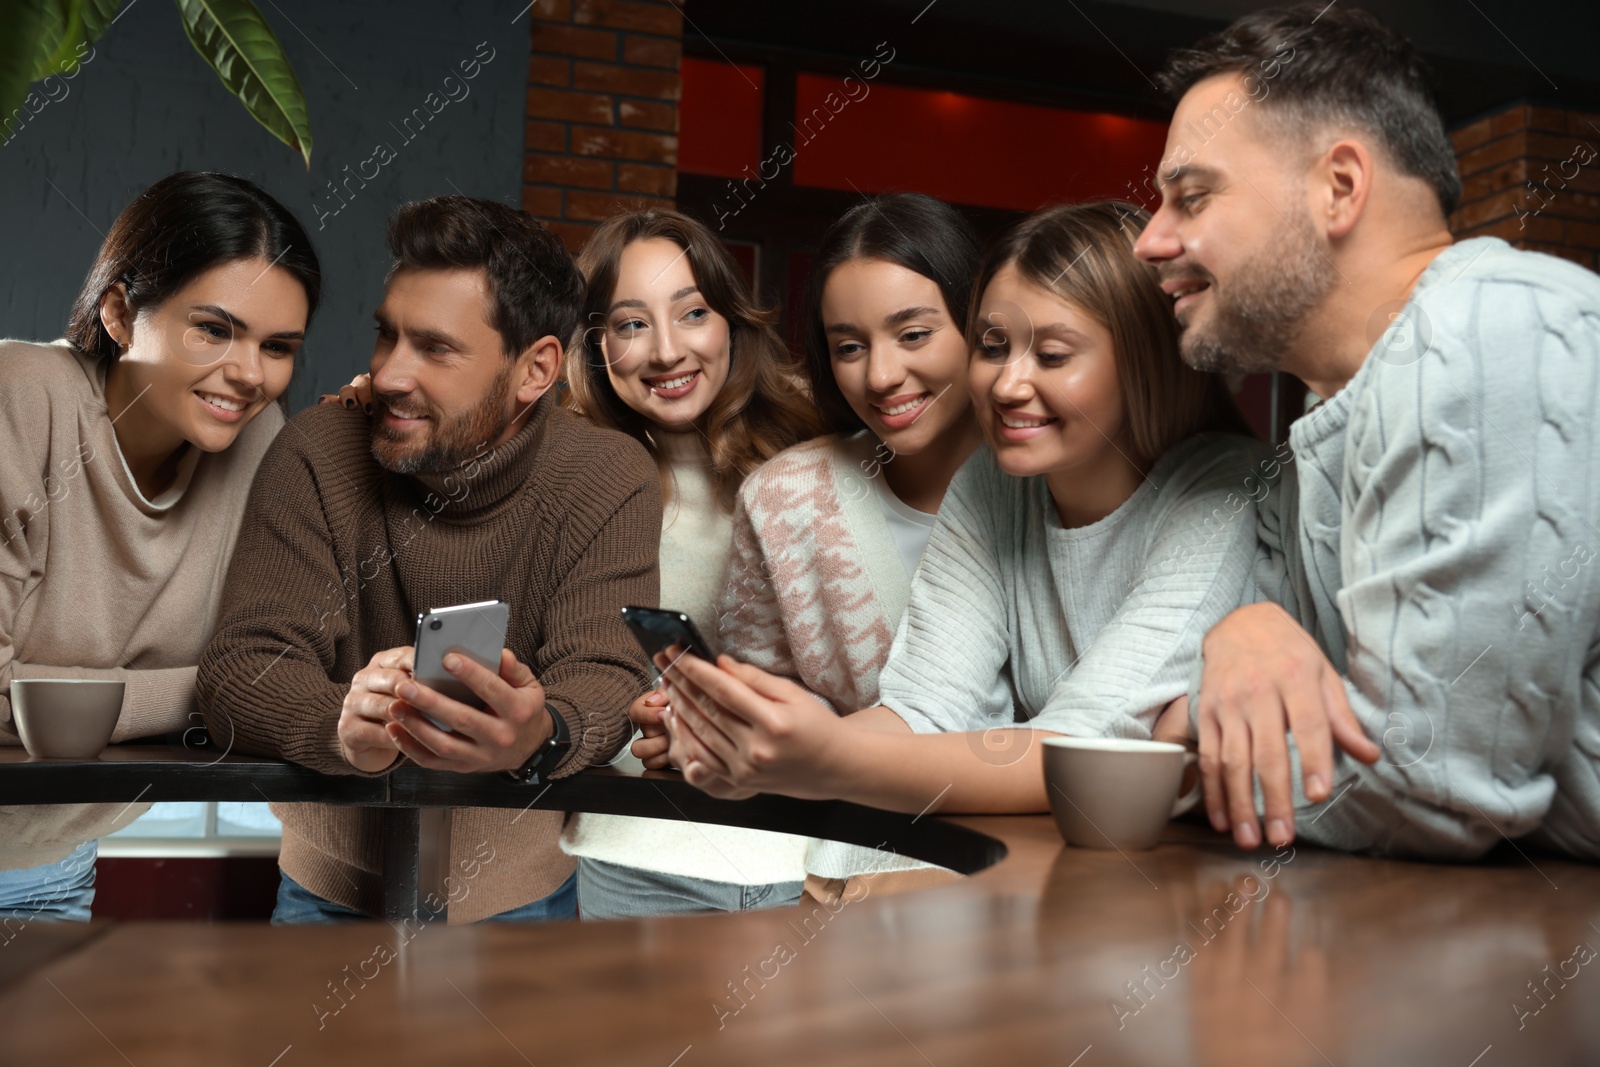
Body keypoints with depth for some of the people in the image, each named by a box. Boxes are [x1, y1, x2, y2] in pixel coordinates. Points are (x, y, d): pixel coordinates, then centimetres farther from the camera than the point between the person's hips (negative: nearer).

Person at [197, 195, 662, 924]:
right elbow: (238, 670, -14)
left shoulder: (610, 479, -8)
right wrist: (346, 725, -38)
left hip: (515, 883, 0)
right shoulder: (318, 453, -8)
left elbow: (604, 678, -17)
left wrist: (540, 734, -42)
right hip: (329, 881, 0)